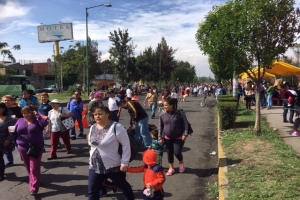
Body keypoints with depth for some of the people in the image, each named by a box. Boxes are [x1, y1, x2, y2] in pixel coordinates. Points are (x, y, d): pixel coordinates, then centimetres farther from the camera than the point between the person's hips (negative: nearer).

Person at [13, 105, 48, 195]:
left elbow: (44, 123, -26)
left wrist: (37, 115, -18)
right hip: (23, 148, 5)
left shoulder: (37, 120, -4)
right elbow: (15, 132, 9)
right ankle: (34, 181, 38)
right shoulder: (20, 121, 7)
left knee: (34, 168, -5)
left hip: (36, 148, -5)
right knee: (28, 168, 18)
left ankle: (34, 188, -2)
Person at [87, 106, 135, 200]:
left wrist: (124, 163, -16)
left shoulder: (116, 127, -19)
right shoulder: (92, 128, 3)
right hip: (95, 166, 6)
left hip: (114, 166, -5)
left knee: (123, 185, 18)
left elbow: (126, 145, -16)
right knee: (92, 191, 7)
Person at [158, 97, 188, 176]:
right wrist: (160, 137, 1)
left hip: (178, 137, -3)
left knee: (177, 152, -6)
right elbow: (160, 127, 4)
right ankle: (171, 168, 28)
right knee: (169, 153, 10)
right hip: (168, 138, 3)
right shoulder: (162, 115, -4)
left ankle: (181, 163, 28)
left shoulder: (178, 113, -12)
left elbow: (184, 123, -7)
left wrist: (185, 134, -13)